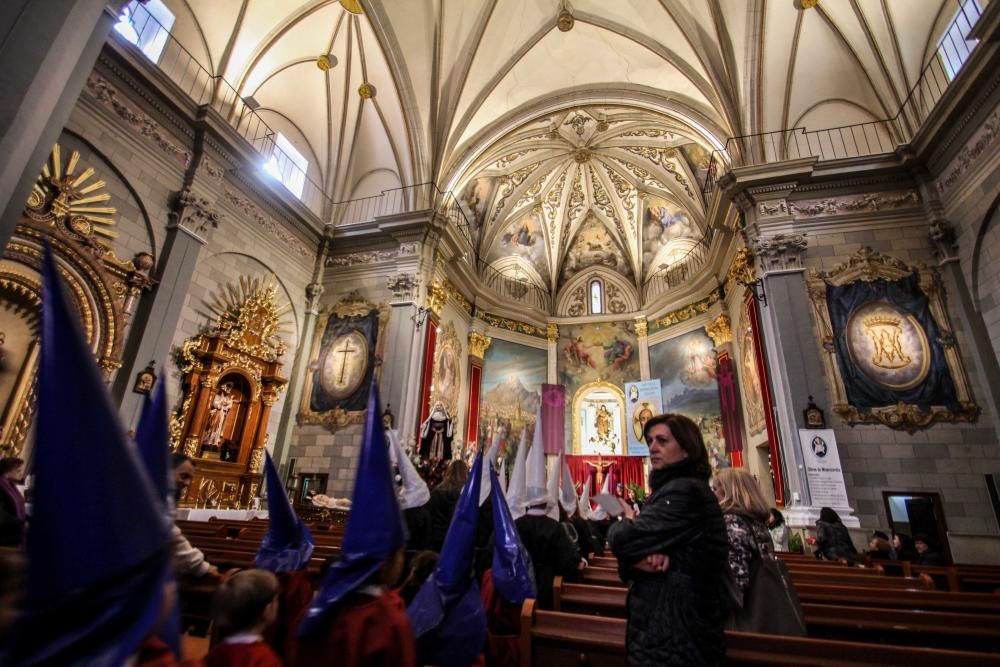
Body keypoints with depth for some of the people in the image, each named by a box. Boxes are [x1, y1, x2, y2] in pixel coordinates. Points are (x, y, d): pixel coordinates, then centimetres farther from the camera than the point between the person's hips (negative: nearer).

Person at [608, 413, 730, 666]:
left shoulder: (685, 491, -21)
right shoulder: (670, 489, 10)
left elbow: (622, 539, -25)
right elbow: (630, 549, 4)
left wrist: (624, 522, -3)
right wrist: (641, 557, -19)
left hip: (675, 635, -9)